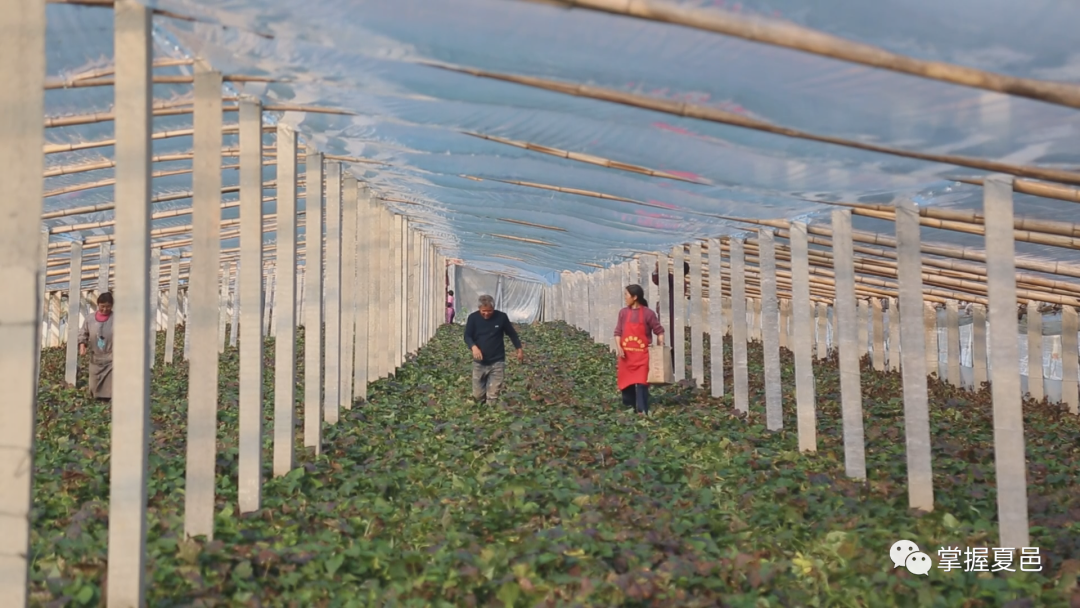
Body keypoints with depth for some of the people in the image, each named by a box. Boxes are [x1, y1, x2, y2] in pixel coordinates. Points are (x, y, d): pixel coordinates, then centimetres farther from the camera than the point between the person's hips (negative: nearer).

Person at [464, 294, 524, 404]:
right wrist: (473, 347, -31)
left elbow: (512, 333, 7)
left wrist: (519, 349, 10)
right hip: (479, 362, 2)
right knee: (477, 395, 9)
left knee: (492, 396, -6)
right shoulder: (473, 318, -7)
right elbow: (467, 336, -10)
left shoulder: (501, 317, -7)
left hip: (497, 362, -1)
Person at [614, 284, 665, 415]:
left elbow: (659, 331, 1)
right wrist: (619, 348, -8)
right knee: (626, 383, 11)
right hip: (626, 355, 4)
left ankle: (642, 411, -7)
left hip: (642, 355, -4)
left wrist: (661, 347, -9)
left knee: (641, 383, -10)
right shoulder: (623, 313, 4)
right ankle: (629, 408, 27)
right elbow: (618, 332, 6)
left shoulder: (648, 313, -6)